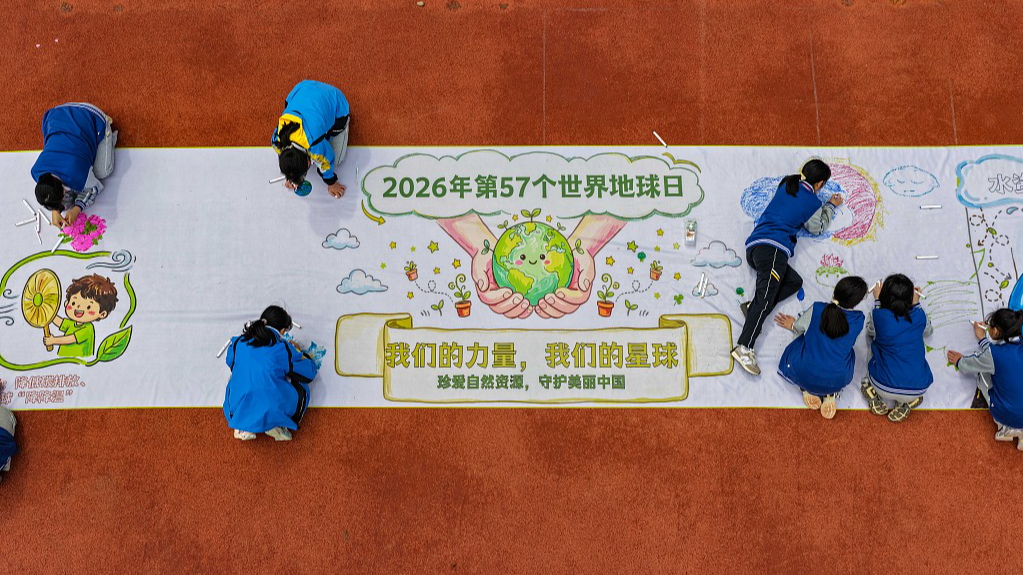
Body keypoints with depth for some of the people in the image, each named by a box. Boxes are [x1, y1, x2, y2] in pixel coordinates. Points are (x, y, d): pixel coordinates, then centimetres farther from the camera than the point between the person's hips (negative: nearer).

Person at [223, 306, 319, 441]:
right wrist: (297, 351, 28)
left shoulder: (239, 342, 7)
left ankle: (243, 426, 12)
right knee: (301, 388, 23)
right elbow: (310, 371, 9)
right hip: (272, 411, -3)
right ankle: (277, 425, 2)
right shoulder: (284, 348, -2)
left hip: (238, 410, 4)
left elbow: (230, 362, 28)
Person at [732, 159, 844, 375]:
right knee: (767, 296, -20)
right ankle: (744, 347, -37)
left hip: (753, 247, 8)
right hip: (773, 248, -8)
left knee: (795, 282, 14)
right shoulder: (812, 202, 6)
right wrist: (830, 206, 38)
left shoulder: (786, 185, 22)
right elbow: (818, 228, 25)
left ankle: (753, 308, -7)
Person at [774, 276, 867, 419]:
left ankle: (807, 389, 12)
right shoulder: (859, 320, -9)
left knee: (797, 345, 31)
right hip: (838, 381, 0)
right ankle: (831, 394, 13)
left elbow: (799, 327, 10)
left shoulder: (817, 309, -11)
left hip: (804, 376, 0)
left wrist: (793, 325, 35)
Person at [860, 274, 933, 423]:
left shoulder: (878, 316, -9)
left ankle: (876, 400, 7)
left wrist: (877, 300, 23)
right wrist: (916, 304, 30)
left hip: (884, 388, 0)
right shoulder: (919, 316, -3)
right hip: (917, 390, 0)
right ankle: (905, 405, 11)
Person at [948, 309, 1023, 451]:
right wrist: (983, 339, 36)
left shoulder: (993, 354, -17)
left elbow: (966, 365, 3)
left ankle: (1006, 428, 11)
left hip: (1007, 416, -4)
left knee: (982, 372, 16)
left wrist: (959, 361, 27)